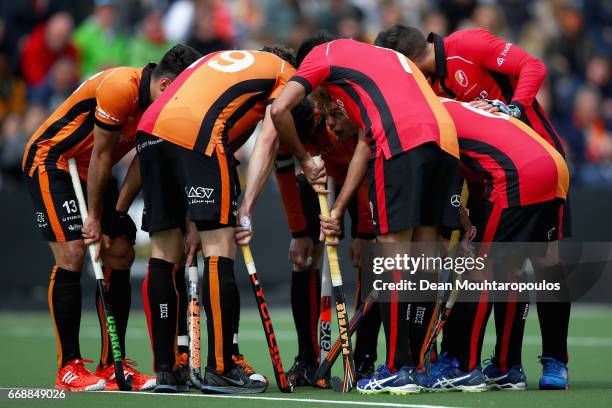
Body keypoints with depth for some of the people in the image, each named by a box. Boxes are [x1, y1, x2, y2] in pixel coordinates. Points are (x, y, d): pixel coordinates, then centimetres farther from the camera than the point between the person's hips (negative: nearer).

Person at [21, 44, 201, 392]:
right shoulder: (120, 88, -28)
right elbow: (101, 156, -22)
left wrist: (117, 212, -12)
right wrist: (94, 217, -15)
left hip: (91, 173, 8)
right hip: (51, 162, -8)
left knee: (121, 255, -1)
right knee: (72, 253, -17)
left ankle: (112, 365, 4)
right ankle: (69, 367, -12)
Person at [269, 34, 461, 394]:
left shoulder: (321, 54, 20)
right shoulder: (387, 57, 38)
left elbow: (279, 110, 6)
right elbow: (366, 142, 32)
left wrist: (305, 160, 20)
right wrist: (339, 209, 27)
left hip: (402, 140, -7)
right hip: (444, 138, 7)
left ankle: (398, 371, -4)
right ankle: (420, 367, 14)